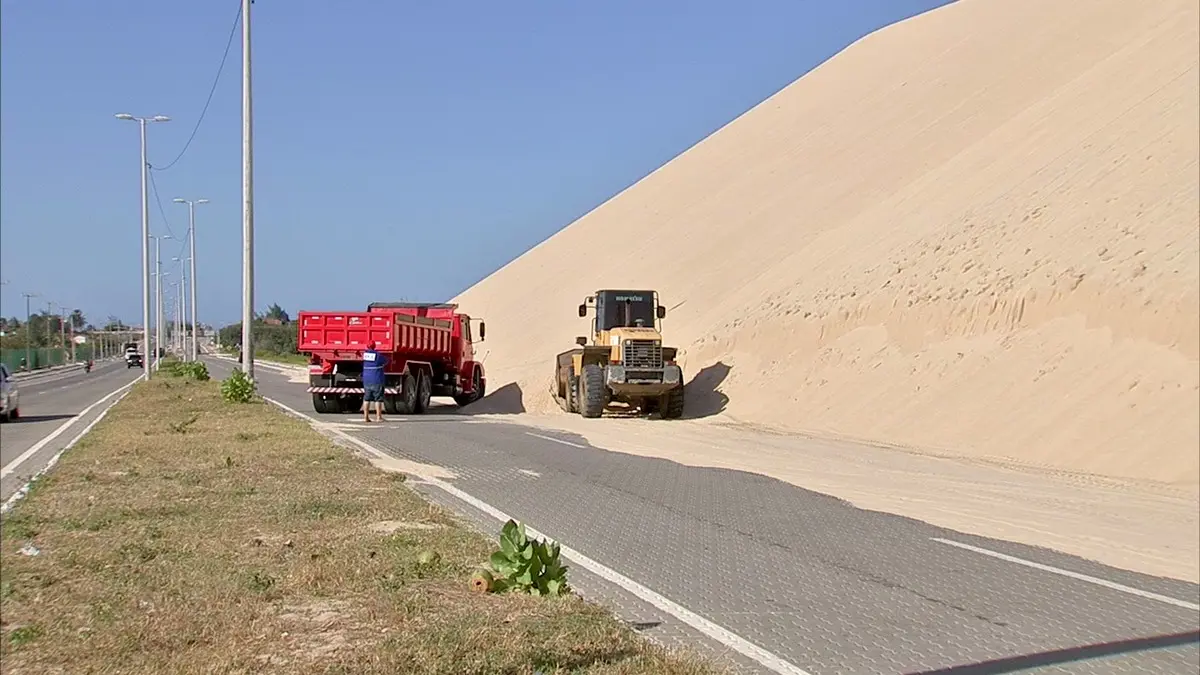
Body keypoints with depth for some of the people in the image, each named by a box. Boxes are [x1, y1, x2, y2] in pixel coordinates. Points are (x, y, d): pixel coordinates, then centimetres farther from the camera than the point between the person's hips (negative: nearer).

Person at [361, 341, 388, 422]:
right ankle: (378, 417, -2)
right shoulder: (378, 355, -11)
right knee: (378, 398, 0)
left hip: (366, 380, 5)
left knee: (366, 398, 8)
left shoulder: (365, 354, 3)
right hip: (377, 380, -5)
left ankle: (366, 416, 7)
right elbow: (386, 360, 5)